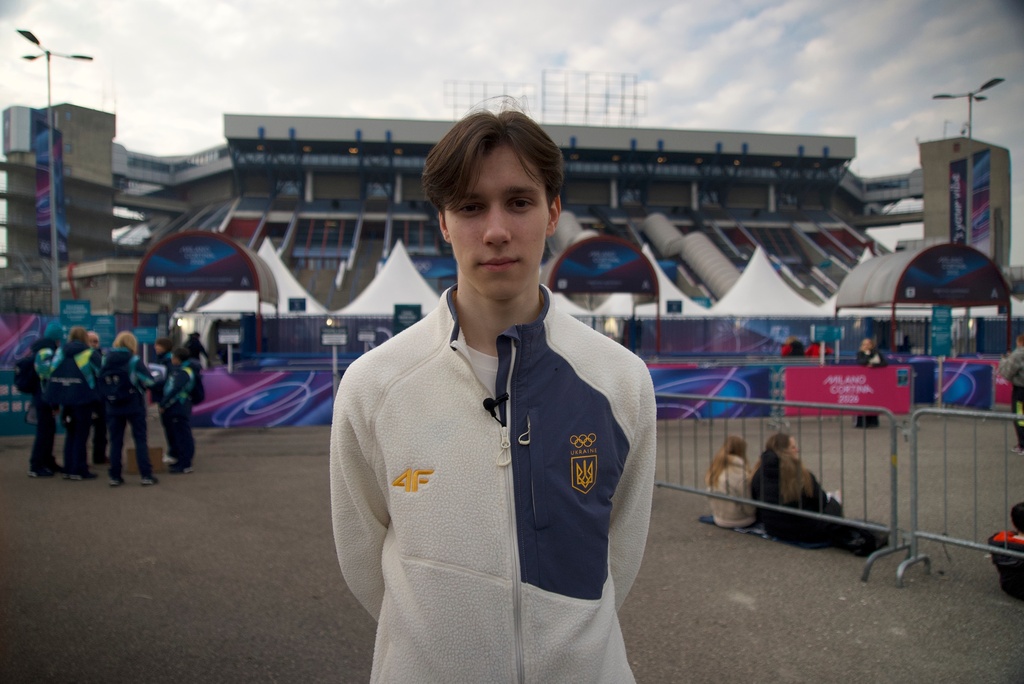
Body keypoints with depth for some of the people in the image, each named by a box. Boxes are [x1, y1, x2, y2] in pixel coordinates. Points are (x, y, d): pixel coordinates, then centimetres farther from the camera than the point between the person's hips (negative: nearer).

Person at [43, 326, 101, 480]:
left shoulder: (59, 353, 6)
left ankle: (68, 469, 17)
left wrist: (54, 400, 6)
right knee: (81, 435, 3)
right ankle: (79, 470, 4)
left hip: (64, 398, 5)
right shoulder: (90, 354, -7)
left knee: (70, 434, 16)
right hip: (82, 399, -5)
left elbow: (50, 375, 3)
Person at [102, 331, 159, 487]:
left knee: (115, 441, 10)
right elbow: (149, 381, -13)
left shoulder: (106, 361, 1)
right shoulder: (135, 361, -10)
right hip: (134, 406, -3)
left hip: (113, 407, 3)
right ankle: (146, 475, 2)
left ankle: (115, 476, 11)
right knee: (141, 440, 4)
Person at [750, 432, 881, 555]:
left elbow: (757, 508, 4)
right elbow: (820, 501, -7)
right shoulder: (800, 474, -19)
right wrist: (832, 496, 16)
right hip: (806, 531, -5)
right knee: (835, 499, 18)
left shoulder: (758, 475, -5)